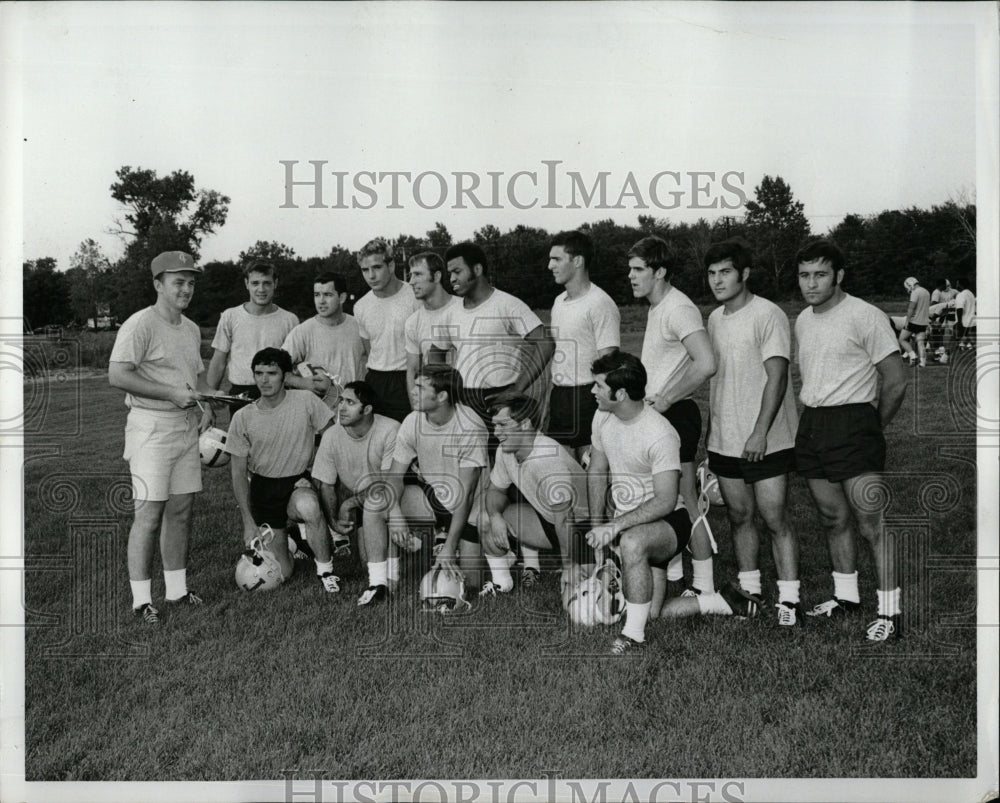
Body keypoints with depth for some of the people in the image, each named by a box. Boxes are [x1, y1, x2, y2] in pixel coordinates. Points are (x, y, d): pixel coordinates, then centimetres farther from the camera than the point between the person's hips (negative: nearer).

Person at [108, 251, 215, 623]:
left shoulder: (192, 329, 15)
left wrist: (206, 405, 8)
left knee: (181, 509, 11)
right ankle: (141, 599, 2)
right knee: (149, 513, -7)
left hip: (187, 426, 8)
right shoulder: (140, 324, -11)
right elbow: (117, 375, -19)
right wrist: (171, 393, -20)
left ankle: (177, 589, 21)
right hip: (152, 428, -8)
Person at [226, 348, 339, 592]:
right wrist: (249, 521, -4)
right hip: (263, 486, 1)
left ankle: (325, 569, -15)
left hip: (298, 482, -1)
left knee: (308, 507, -40)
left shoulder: (306, 401, -10)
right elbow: (238, 472, 0)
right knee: (281, 573, -1)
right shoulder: (243, 418, -7)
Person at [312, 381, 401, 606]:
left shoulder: (390, 431, -22)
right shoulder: (331, 436, -9)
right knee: (369, 558, -17)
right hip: (354, 499, 3)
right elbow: (326, 485, -2)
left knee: (374, 504, -37)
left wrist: (352, 502, -22)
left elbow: (390, 482, -22)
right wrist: (334, 521, -14)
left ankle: (380, 582, -31)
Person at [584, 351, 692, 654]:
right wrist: (596, 524, 0)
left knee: (632, 542, -41)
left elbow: (665, 501, -26)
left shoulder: (660, 435, -24)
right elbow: (596, 471, 10)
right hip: (623, 521, 8)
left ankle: (634, 635, -23)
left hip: (667, 521, -8)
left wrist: (614, 526, -31)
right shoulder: (603, 417, -1)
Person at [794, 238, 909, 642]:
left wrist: (871, 428, 1)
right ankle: (846, 597, 28)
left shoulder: (865, 317, -10)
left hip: (853, 423, -7)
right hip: (811, 426, 7)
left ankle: (889, 612, 1)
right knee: (833, 519, 15)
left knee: (872, 524, -6)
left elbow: (896, 383, -8)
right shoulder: (802, 320, 12)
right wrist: (812, 417, 14)